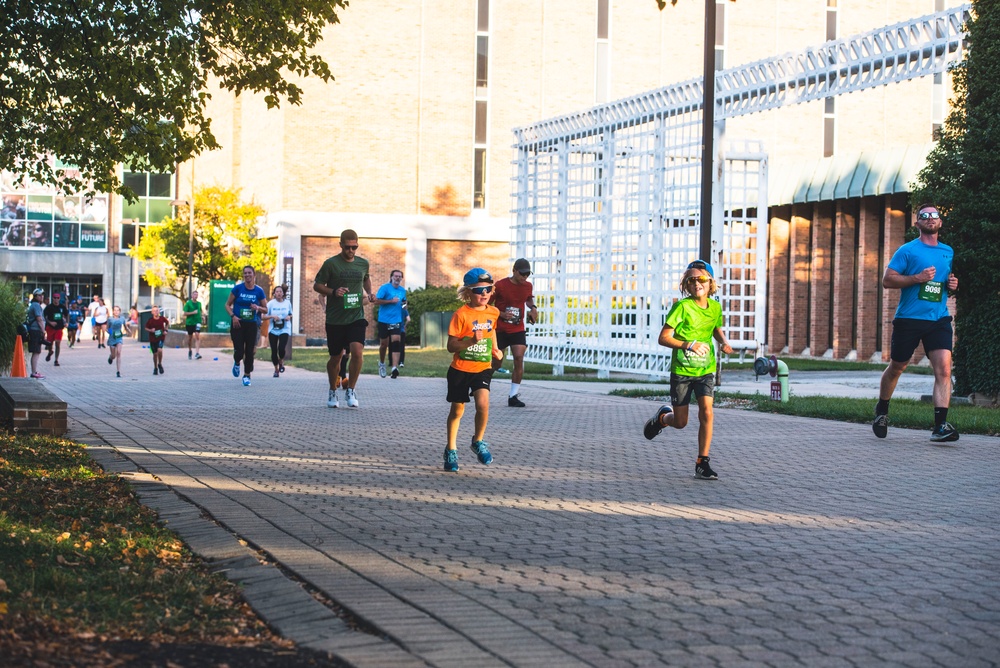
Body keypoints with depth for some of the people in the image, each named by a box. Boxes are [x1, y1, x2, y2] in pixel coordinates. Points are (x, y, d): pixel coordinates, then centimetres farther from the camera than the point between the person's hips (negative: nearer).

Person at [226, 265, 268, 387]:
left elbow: (265, 309, 8)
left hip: (252, 325, 1)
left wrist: (258, 308, -13)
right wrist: (233, 316, -13)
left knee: (250, 351, 1)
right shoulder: (238, 288, -2)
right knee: (239, 351, -8)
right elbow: (228, 305, 3)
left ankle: (247, 375, 16)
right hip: (238, 324, -1)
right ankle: (237, 363, 27)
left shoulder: (259, 291, 1)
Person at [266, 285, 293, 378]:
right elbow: (264, 316, -1)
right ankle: (276, 369, 21)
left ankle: (281, 362, 14)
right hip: (273, 330, 0)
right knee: (274, 351, 1)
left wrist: (289, 317, -5)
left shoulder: (287, 303, 4)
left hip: (284, 329, 0)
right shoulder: (271, 303, -1)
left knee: (281, 348, -18)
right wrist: (272, 316, -18)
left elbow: (290, 314, 18)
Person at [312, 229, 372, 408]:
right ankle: (333, 392, 31)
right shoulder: (330, 264, -6)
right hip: (335, 319, -2)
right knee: (336, 357, 9)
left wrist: (369, 293, 8)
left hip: (356, 317, 2)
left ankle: (350, 390, -1)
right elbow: (317, 285, -1)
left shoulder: (363, 263, 5)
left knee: (357, 351, -18)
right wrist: (333, 292, -18)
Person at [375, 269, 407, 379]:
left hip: (396, 320, 3)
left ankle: (395, 368, -20)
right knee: (384, 344, 8)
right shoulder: (385, 288, -6)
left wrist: (404, 304, 6)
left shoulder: (403, 290, 11)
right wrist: (391, 301, -17)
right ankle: (382, 363, 33)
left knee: (396, 342, -13)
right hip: (384, 320, -3)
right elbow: (377, 301, -13)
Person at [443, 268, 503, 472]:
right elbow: (451, 346, -15)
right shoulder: (461, 314, -13)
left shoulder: (493, 312, 2)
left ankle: (478, 442, 4)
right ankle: (451, 450, 29)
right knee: (457, 410, 10)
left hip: (482, 368, 2)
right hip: (460, 369, -2)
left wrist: (495, 349, 12)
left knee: (483, 403, -21)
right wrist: (471, 341, -30)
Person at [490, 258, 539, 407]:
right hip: (500, 330, -3)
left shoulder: (527, 286, 1)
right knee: (496, 363, 3)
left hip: (518, 330, 3)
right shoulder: (500, 285, -12)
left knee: (519, 358, -14)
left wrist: (533, 308, 3)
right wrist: (501, 314, -19)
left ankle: (513, 396, -7)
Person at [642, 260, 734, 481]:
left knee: (706, 413, -15)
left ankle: (702, 464, -7)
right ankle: (662, 417, 43)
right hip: (681, 370, -3)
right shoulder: (682, 307, -13)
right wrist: (689, 345, -26)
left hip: (706, 370, 3)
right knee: (680, 422, 6)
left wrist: (724, 342, 2)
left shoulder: (715, 307, 2)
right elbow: (663, 338, -14)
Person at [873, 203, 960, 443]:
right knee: (896, 368, 10)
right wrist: (917, 278, -19)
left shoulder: (948, 252, 15)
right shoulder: (908, 250, -2)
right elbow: (887, 280, -7)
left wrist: (952, 285, 6)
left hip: (939, 319, 3)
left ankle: (940, 425, -20)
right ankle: (881, 411, 34)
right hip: (909, 318, -3)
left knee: (944, 368, -15)